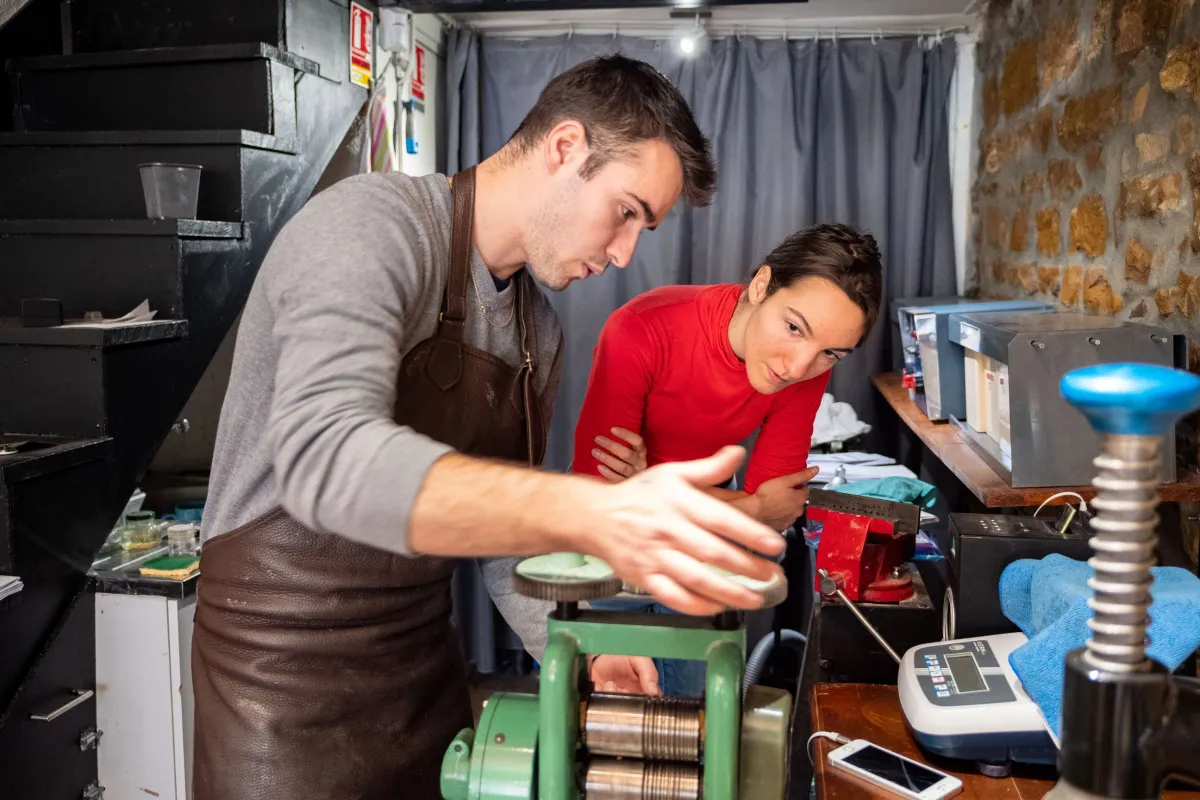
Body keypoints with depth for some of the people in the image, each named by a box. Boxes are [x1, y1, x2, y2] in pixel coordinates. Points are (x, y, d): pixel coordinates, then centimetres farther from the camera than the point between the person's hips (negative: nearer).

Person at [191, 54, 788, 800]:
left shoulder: (541, 335, 5)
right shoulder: (370, 227, -19)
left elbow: (504, 525, 11)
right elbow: (323, 456, -36)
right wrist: (595, 514, -46)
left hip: (427, 655, 7)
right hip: (288, 669, -7)